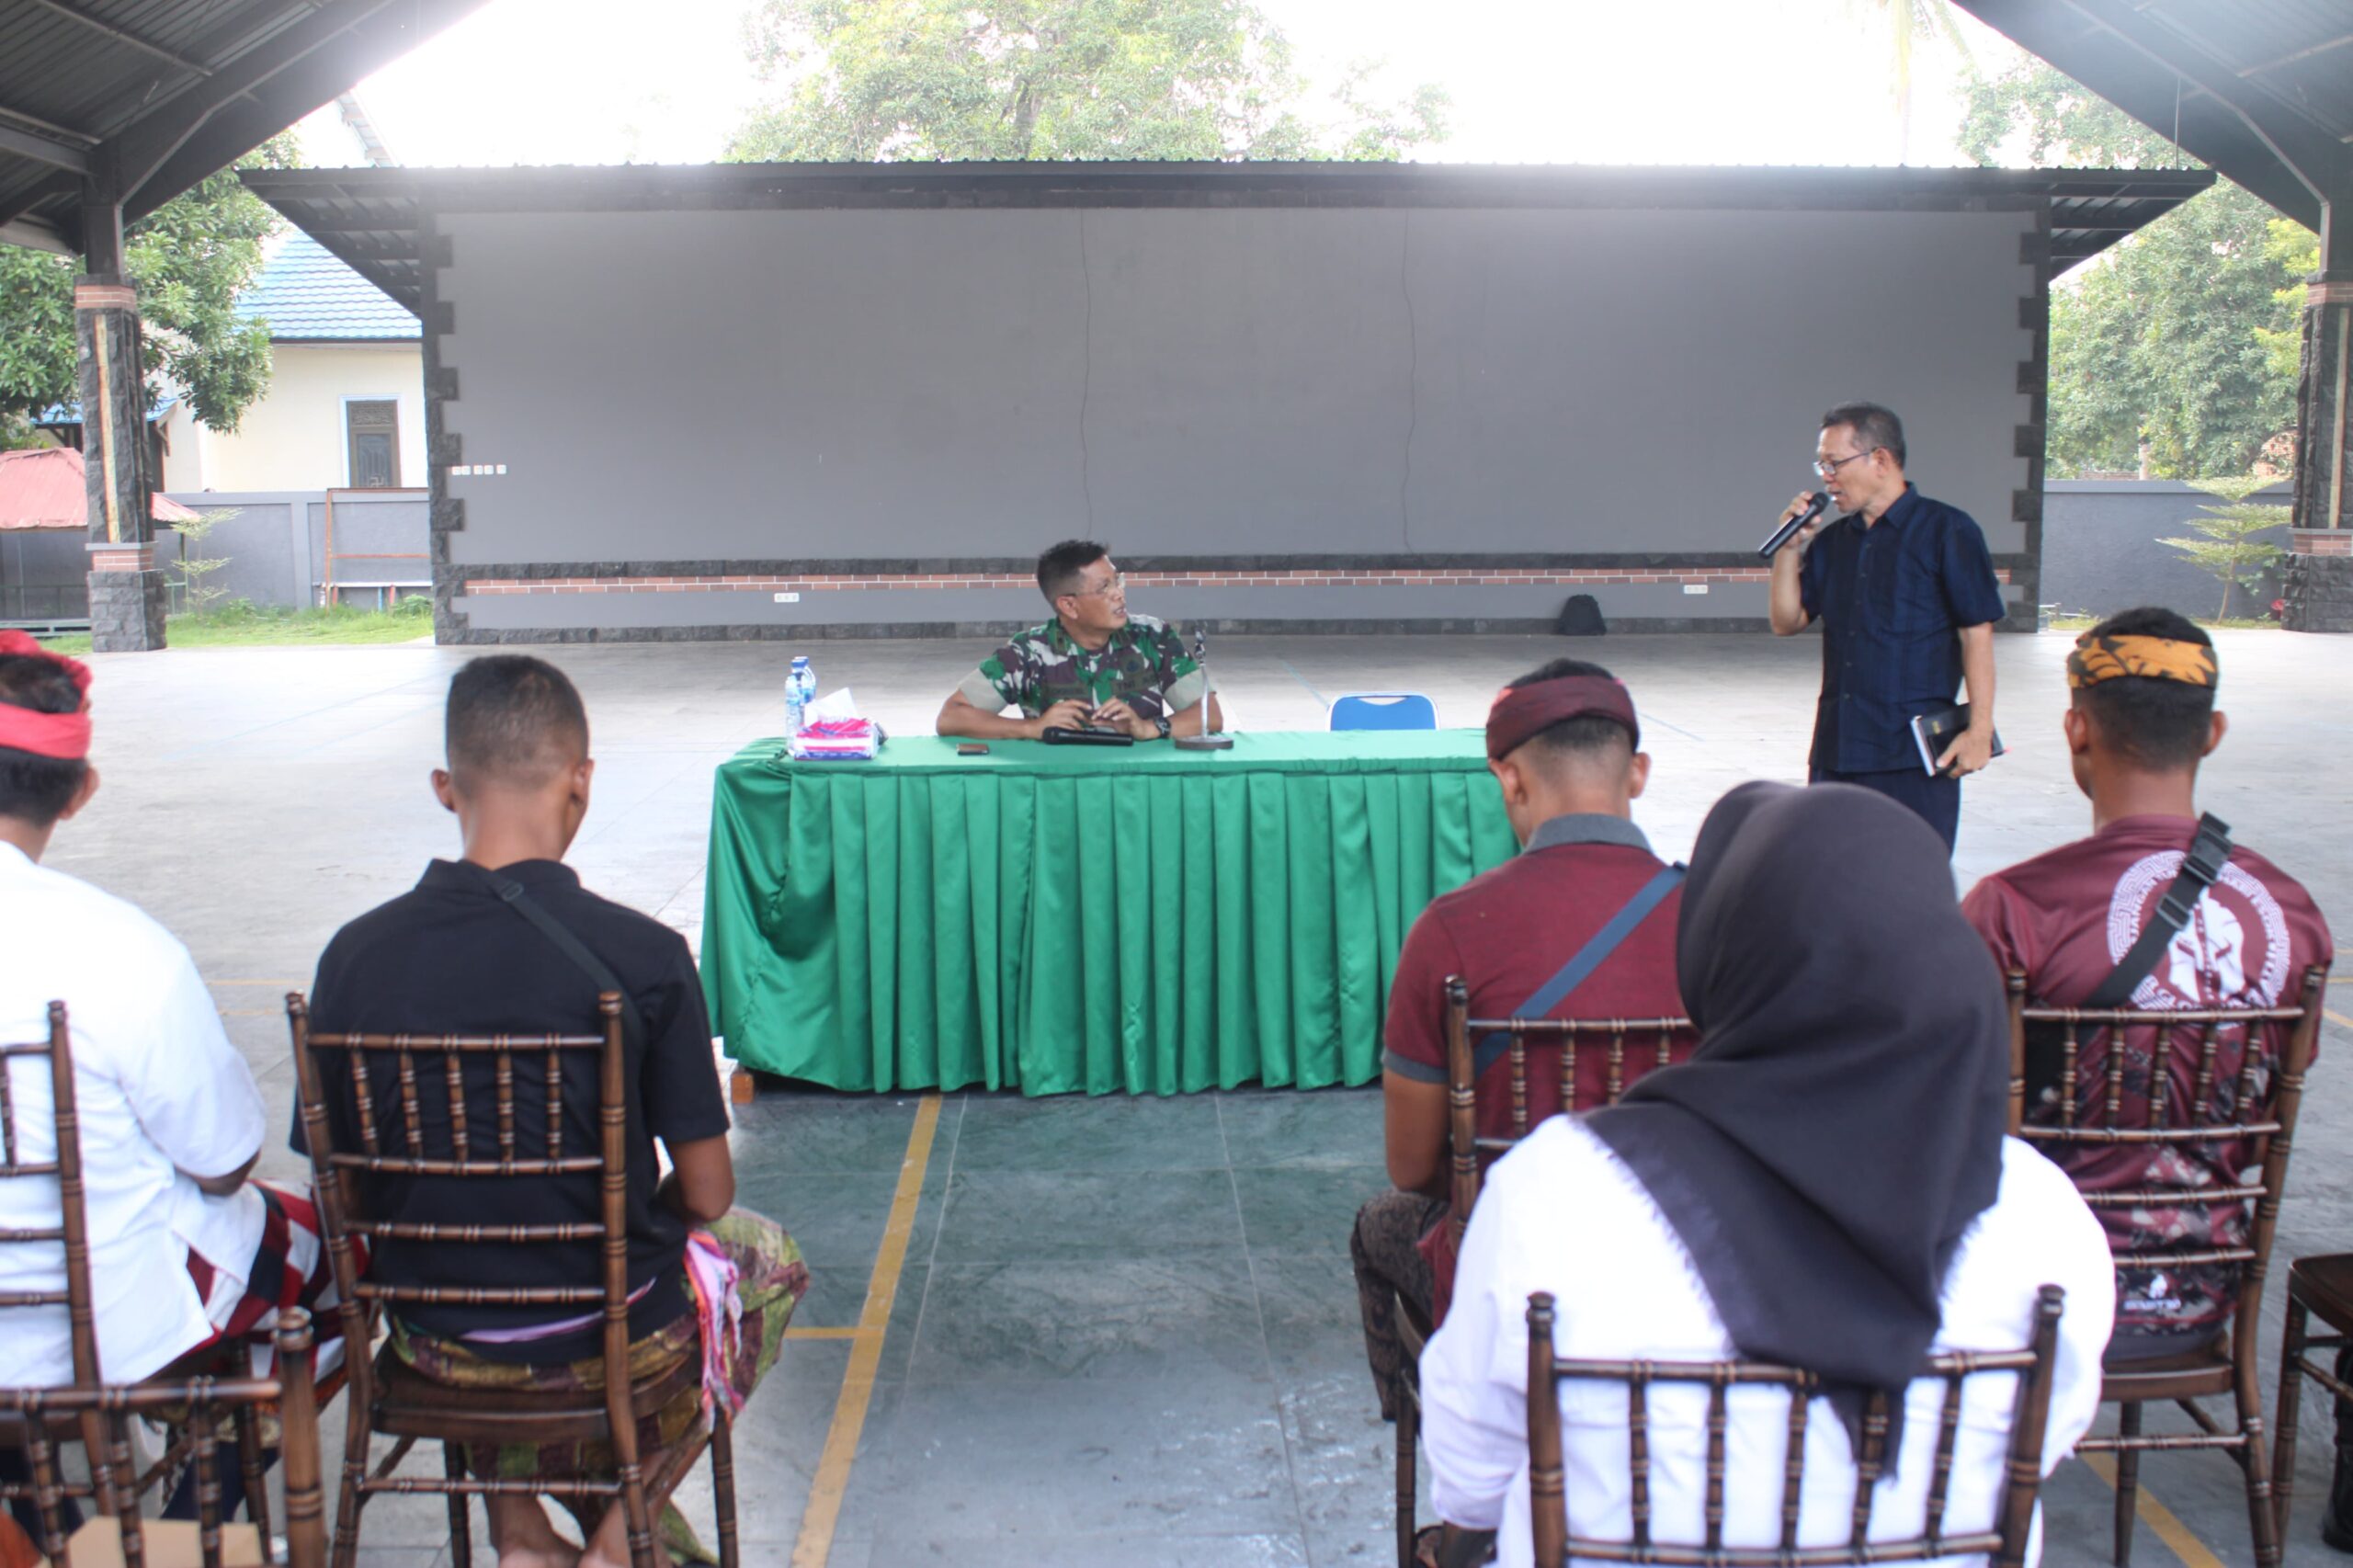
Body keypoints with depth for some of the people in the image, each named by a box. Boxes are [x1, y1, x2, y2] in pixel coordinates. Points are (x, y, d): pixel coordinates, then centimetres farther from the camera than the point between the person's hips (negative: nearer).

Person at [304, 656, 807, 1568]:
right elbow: (706, 1194, -11)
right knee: (767, 1254, 28)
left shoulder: (355, 955, -11)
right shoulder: (642, 955, -20)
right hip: (609, 1344, -3)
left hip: (430, 1343, 3)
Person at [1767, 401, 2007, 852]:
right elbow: (1786, 622, 12)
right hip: (1836, 751, 6)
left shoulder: (1947, 531, -4)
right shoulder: (1832, 541, 14)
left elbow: (1977, 633, -8)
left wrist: (1979, 729, -14)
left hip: (1915, 753, -6)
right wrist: (1790, 547, 0)